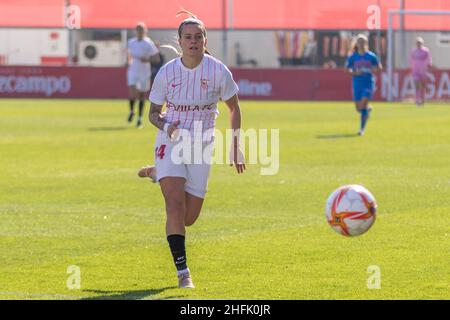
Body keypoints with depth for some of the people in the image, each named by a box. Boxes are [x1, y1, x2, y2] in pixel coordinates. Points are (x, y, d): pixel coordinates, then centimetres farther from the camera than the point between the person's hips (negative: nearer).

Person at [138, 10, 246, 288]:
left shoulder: (218, 71, -9)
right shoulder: (167, 72, -8)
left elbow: (234, 108, 5)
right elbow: (153, 112, 3)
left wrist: (235, 147, 5)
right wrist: (166, 126, -20)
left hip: (202, 147, 2)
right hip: (171, 142, -1)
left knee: (189, 218, 7)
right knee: (176, 205, -20)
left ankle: (157, 173, 35)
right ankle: (183, 272, -13)